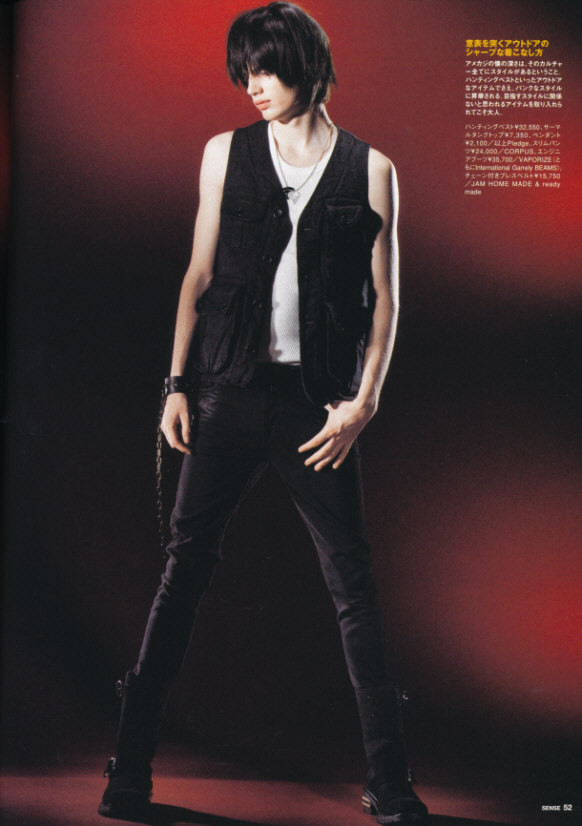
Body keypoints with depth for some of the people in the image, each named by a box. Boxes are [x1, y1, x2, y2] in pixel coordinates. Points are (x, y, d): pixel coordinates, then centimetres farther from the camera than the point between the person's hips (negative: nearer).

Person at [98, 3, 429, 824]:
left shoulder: (370, 169, 5)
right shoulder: (226, 153, 10)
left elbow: (385, 297, 6)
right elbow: (200, 274, 9)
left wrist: (364, 401, -3)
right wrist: (178, 383, 3)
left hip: (320, 400, -1)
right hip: (230, 389, 1)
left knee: (353, 582, 1)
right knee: (185, 566, 1)